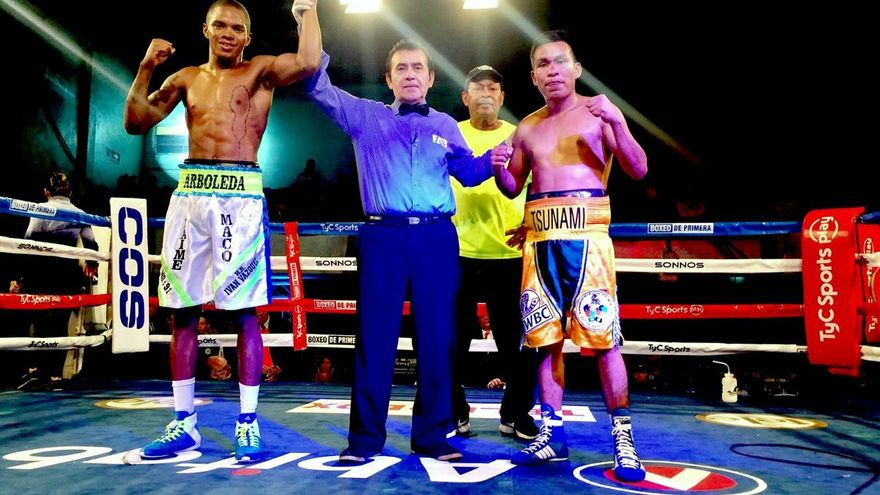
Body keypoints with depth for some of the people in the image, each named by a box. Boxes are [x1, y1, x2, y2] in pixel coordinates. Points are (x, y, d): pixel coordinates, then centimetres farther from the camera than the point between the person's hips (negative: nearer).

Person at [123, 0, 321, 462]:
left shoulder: (261, 71, 6)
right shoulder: (186, 78, 18)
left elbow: (308, 62, -13)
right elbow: (136, 122, 15)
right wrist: (146, 67, 6)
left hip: (240, 196, -4)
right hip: (189, 195, 5)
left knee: (244, 312, -3)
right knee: (182, 311, 5)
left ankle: (247, 423, 6)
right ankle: (184, 423, 16)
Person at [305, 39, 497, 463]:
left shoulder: (445, 126, 18)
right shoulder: (365, 116, 13)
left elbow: (468, 173, 22)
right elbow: (319, 87, 11)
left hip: (436, 238, 2)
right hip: (383, 237, -1)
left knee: (437, 337, 2)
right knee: (375, 335, 0)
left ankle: (432, 435, 13)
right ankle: (365, 436, 10)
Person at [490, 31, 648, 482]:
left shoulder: (598, 111, 6)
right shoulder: (527, 128, 17)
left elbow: (638, 170, -1)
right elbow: (513, 189, 21)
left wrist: (616, 124, -16)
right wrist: (499, 167, 0)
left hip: (586, 234, -4)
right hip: (540, 238, 4)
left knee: (603, 338, -7)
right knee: (545, 338, 4)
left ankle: (623, 440, 1)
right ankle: (552, 432, 14)